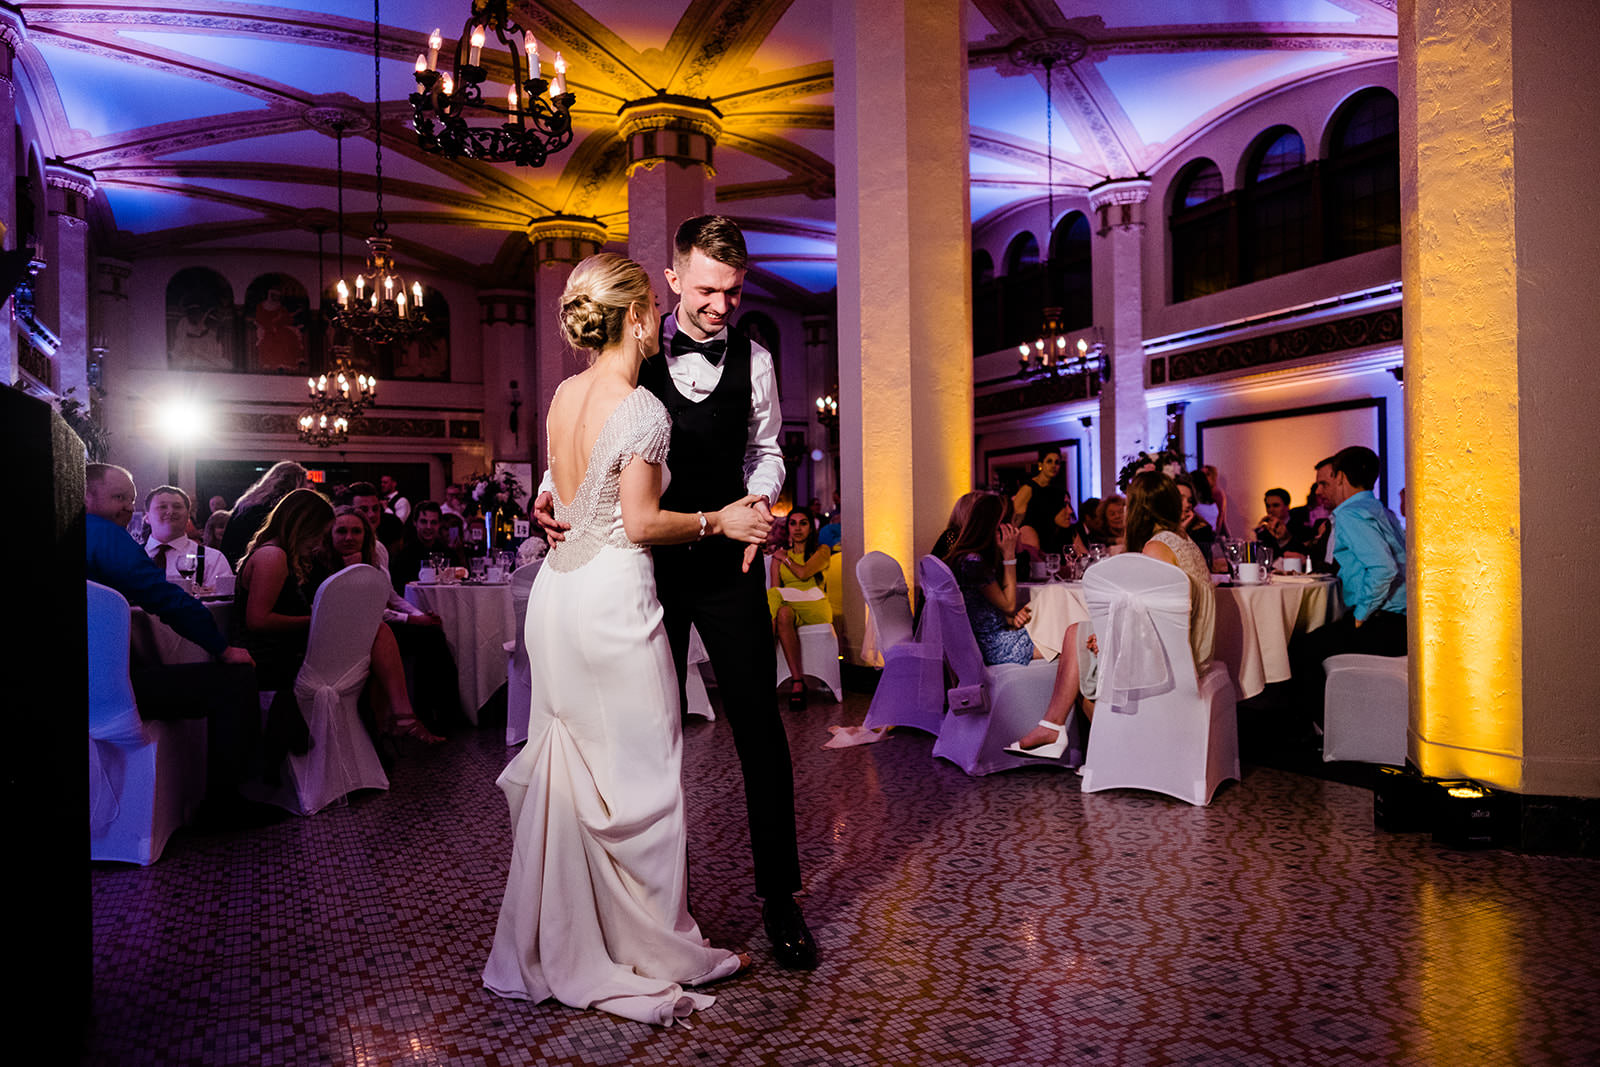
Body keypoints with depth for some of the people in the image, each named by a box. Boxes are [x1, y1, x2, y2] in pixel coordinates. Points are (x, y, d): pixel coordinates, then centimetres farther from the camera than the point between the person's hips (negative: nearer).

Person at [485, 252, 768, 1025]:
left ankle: (549, 948, 30)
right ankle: (646, 954, 19)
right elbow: (641, 524, -15)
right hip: (614, 595, -8)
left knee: (562, 771, 16)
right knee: (637, 774, 4)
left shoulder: (563, 395, 9)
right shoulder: (642, 408, -15)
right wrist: (717, 521, -6)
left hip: (558, 593, 8)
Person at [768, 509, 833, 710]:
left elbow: (803, 573, -8)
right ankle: (797, 681, -40)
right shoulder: (779, 556, 20)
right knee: (783, 613, -34)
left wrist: (785, 557, 9)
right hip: (787, 605, 2)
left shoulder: (822, 550, 11)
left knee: (782, 612, -33)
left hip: (815, 609, -2)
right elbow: (774, 590, 10)